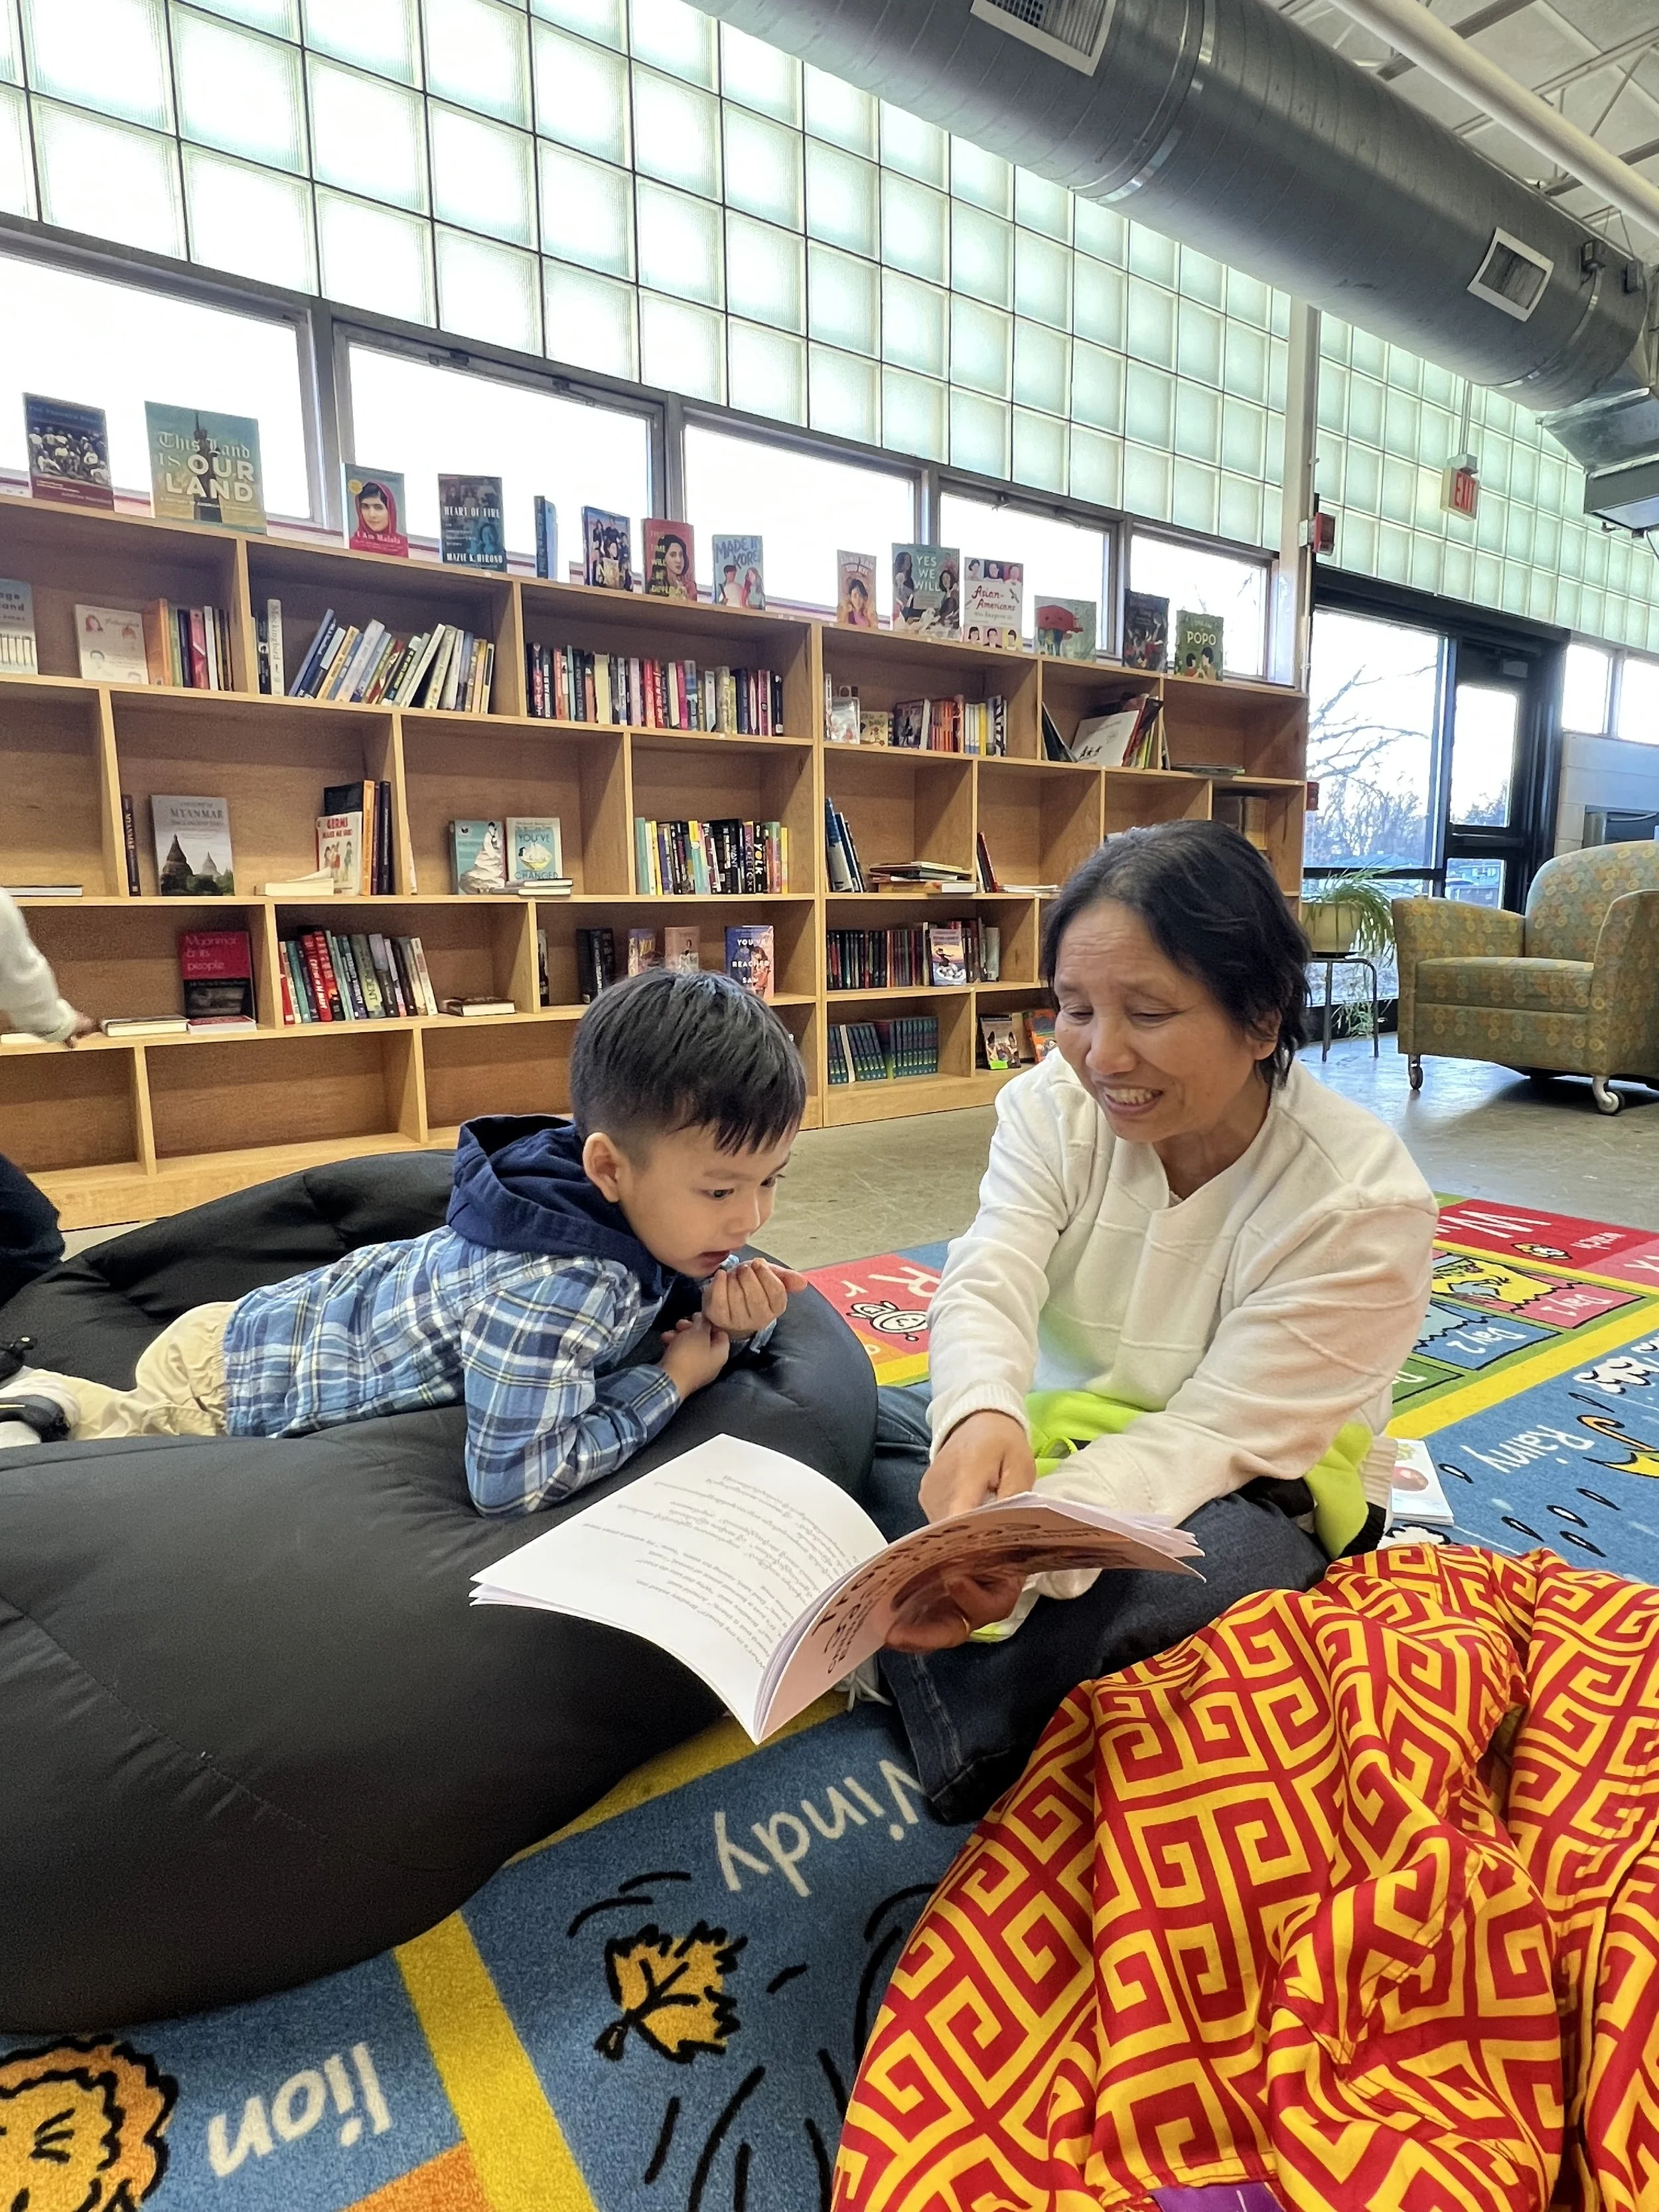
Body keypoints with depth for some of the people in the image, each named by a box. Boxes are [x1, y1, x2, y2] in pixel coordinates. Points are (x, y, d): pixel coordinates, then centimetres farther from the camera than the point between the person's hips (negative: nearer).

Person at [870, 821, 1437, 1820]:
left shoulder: (1364, 1203, -23)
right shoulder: (1054, 1103, -11)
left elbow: (1212, 1434, -26)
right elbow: (988, 1286, -23)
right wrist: (984, 1416, -47)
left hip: (1253, 1489, -3)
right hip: (1061, 1429, 4)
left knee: (1223, 1561, -38)